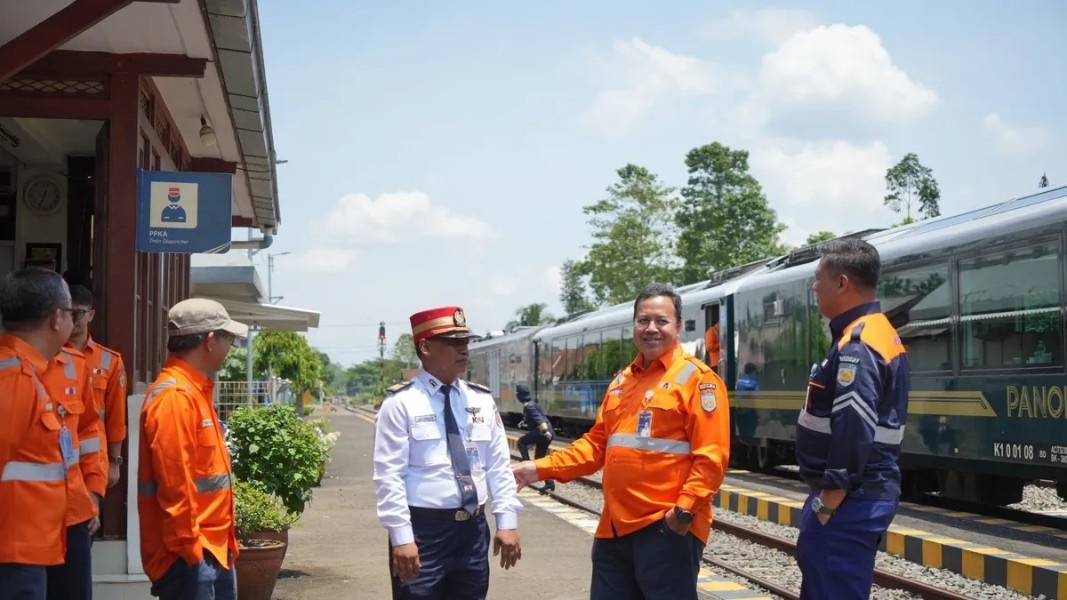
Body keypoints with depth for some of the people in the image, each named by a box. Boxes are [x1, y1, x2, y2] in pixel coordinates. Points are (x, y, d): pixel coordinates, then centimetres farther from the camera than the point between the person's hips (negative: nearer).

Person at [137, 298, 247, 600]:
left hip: (213, 549, 10)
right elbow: (174, 483, -22)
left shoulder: (195, 391, 14)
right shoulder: (174, 396, -17)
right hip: (189, 556, -10)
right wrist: (188, 548, -20)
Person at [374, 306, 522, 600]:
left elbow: (499, 465, 10)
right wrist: (401, 537, -15)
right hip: (423, 529, -5)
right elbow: (389, 475, -10)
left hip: (474, 529, 5)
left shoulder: (482, 400, 9)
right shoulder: (402, 403, -6)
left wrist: (507, 521, 2)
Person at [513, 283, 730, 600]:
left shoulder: (696, 378, -6)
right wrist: (541, 468, 11)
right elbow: (598, 443, 20)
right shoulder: (622, 380, 17)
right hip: (615, 526, 7)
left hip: (667, 528, -7)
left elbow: (711, 457, -13)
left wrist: (685, 509, -22)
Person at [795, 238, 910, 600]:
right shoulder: (881, 334, 14)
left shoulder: (855, 347, -19)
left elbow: (854, 431, -26)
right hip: (871, 492, 11)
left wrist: (828, 502, -20)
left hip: (850, 500, -11)